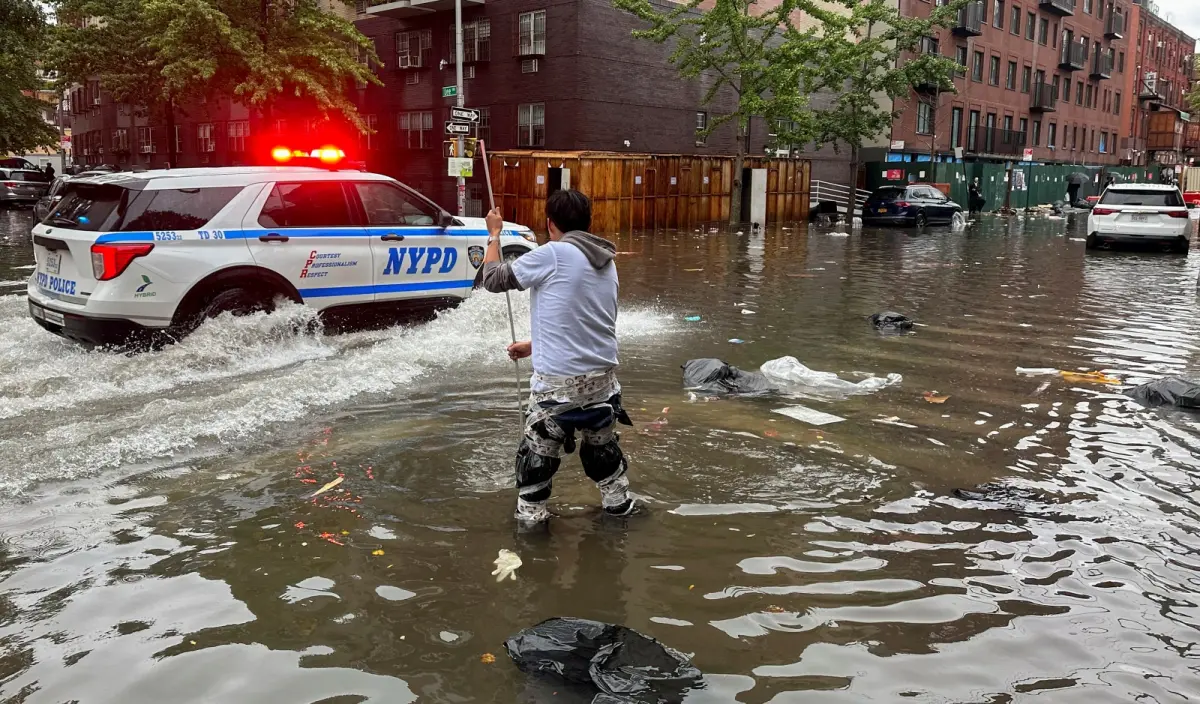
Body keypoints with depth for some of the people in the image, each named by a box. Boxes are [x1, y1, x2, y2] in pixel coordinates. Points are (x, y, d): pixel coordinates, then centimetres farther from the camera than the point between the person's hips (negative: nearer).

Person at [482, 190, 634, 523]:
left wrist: (494, 234, 13)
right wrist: (535, 346, 27)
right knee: (603, 443, 25)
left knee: (538, 451, 9)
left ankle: (530, 517, 18)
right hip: (602, 375, 7)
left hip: (559, 380, -6)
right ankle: (618, 502, 38)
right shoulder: (607, 261, 9)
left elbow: (494, 279, -2)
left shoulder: (551, 255, -13)